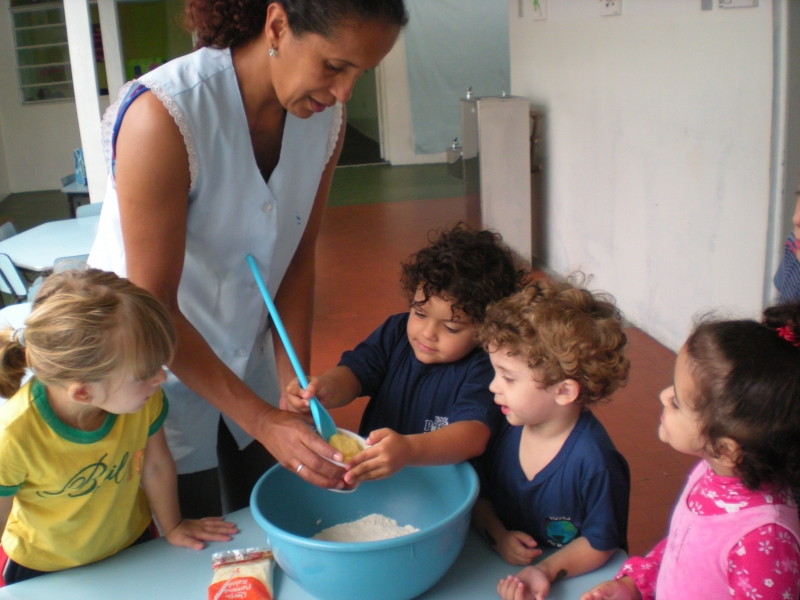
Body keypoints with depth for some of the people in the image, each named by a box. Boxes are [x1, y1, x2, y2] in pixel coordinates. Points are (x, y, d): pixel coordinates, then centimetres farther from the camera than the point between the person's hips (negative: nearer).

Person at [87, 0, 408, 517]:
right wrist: (264, 421, -26)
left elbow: (297, 259, -3)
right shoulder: (163, 115, -29)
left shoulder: (326, 115, -11)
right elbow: (152, 306, -25)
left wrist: (294, 391, -10)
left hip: (248, 366, 5)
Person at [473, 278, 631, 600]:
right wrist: (498, 534, -8)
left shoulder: (593, 462, -22)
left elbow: (600, 544, -10)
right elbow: (480, 493, 8)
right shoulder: (508, 428, -5)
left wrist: (546, 570, -21)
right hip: (502, 560, 4)